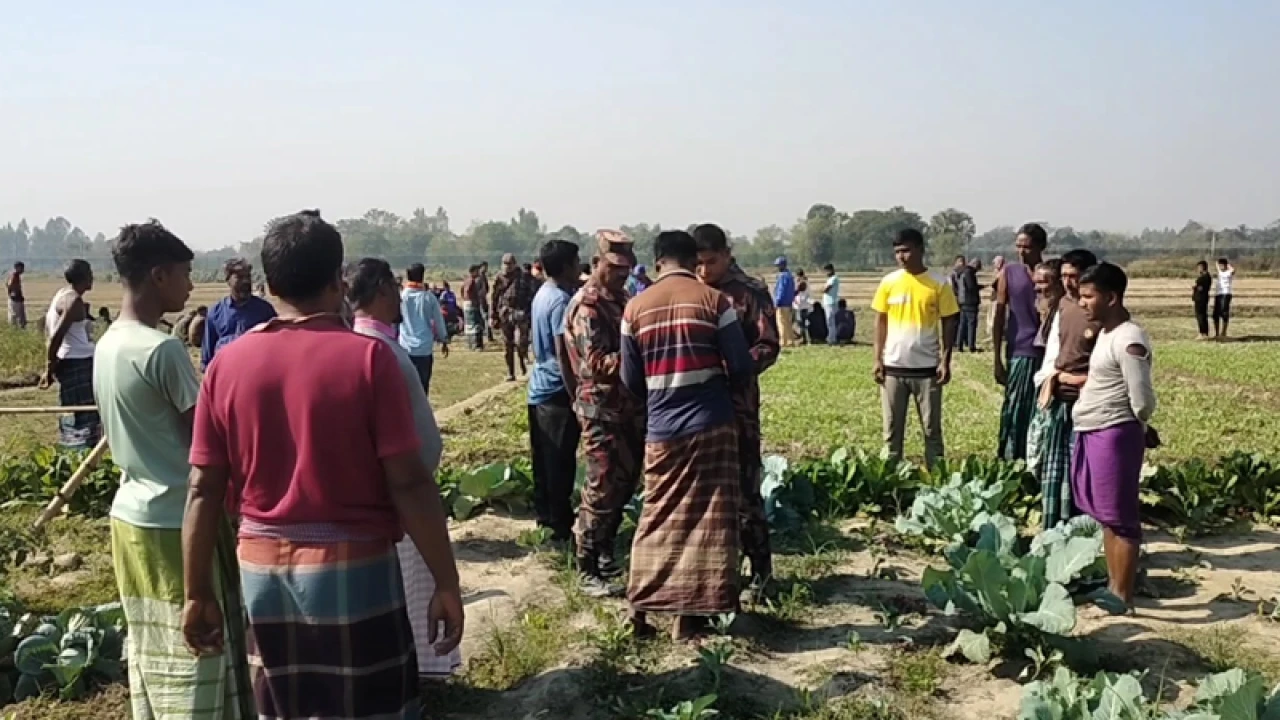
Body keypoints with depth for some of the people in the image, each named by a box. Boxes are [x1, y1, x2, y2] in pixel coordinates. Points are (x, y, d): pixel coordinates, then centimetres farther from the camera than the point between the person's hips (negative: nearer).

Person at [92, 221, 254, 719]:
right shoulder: (162, 349, -19)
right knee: (198, 652, 1)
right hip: (176, 522, -9)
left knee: (149, 650, 17)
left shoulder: (108, 345, 7)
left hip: (130, 516, 9)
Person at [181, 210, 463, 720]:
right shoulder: (368, 357, -12)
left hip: (263, 572, 4)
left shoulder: (227, 365, -2)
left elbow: (203, 491, 0)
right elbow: (409, 483, -14)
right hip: (354, 570, -3)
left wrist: (198, 594, 9)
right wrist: (446, 583, -7)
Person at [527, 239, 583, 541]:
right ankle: (562, 526, 4)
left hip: (539, 387, 10)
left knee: (543, 459, 17)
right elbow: (563, 353, -21)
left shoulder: (542, 294, 11)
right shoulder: (561, 300, -18)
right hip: (557, 391, -10)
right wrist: (574, 394, -17)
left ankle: (545, 513, 27)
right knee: (561, 462, -2)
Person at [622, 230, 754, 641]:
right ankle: (688, 616, 8)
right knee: (706, 519, 5)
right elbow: (742, 369, -6)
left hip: (661, 428, 3)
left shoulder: (635, 308, 2)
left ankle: (640, 608, 16)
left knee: (657, 517, 15)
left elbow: (631, 382, 6)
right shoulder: (714, 300, -5)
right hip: (711, 423, -2)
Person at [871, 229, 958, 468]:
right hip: (894, 367, 2)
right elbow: (881, 321, 7)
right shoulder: (889, 282, 2)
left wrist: (945, 361, -8)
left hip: (927, 368, -2)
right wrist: (878, 359, 1)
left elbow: (949, 323, 0)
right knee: (892, 429, 9)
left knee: (932, 429, 7)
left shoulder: (938, 284, -4)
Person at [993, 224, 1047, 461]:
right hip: (1018, 354, -1)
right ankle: (1008, 462, 9)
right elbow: (999, 317, 3)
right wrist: (997, 359, -1)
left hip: (1047, 354, 1)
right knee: (1014, 413, 1)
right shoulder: (1009, 272, 2)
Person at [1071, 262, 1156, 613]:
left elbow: (1142, 401, -18)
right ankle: (1113, 584, 28)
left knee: (1120, 517, -1)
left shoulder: (1129, 341, -18)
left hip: (1114, 435, -10)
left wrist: (1131, 428, -2)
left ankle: (1123, 595, 7)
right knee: (1105, 515, 17)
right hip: (1091, 433, 10)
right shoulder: (1106, 333, 12)